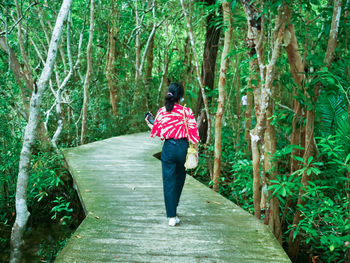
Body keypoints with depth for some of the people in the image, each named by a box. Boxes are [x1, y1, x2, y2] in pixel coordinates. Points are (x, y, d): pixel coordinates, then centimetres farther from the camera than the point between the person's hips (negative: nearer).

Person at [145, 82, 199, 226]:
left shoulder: (161, 112, -2)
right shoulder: (187, 111, -7)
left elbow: (157, 132, 5)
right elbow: (193, 133, -8)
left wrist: (149, 124, 26)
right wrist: (196, 151, 3)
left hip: (168, 148, 0)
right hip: (183, 147, 0)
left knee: (168, 181, 5)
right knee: (179, 178, 23)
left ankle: (172, 216, 3)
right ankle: (173, 207, 38)